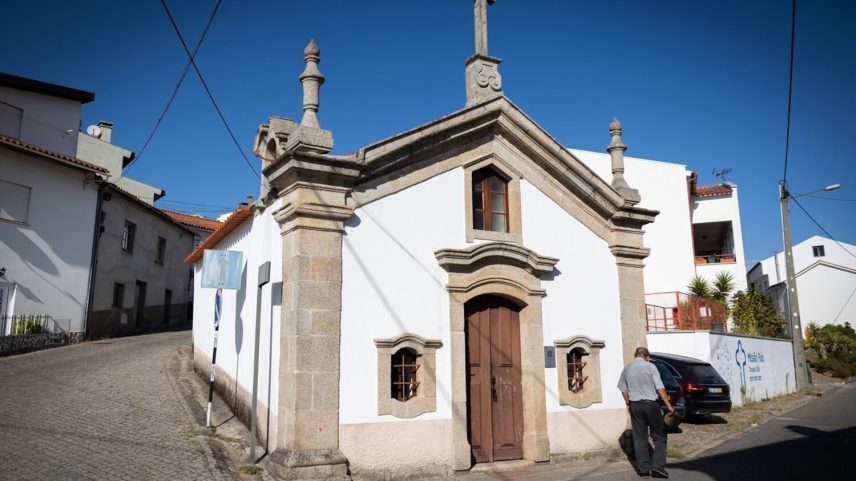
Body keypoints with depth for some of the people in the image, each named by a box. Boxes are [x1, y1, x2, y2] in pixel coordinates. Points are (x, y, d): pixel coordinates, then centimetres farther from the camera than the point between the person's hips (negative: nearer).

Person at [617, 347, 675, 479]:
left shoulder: (626, 369, 6)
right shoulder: (650, 366, -7)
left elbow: (623, 389, 9)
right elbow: (660, 388, -11)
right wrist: (668, 405, -8)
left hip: (635, 405, 4)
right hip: (650, 404, -4)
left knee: (640, 438, 8)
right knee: (659, 436, 9)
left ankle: (644, 469, 11)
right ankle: (658, 466, -1)